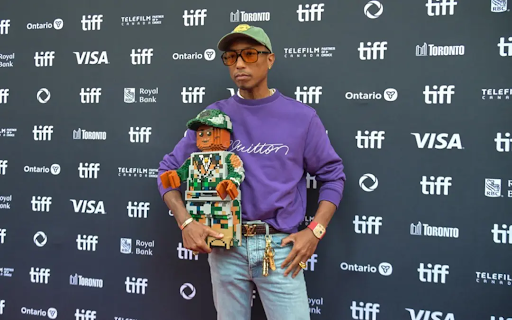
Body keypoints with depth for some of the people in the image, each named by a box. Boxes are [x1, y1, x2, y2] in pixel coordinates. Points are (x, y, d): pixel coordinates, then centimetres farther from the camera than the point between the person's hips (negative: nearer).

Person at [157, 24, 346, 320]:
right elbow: (169, 169, 6)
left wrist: (315, 231, -6)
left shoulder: (302, 116, 0)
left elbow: (332, 175, 5)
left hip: (280, 247, -1)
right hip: (224, 246, 2)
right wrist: (186, 222, -7)